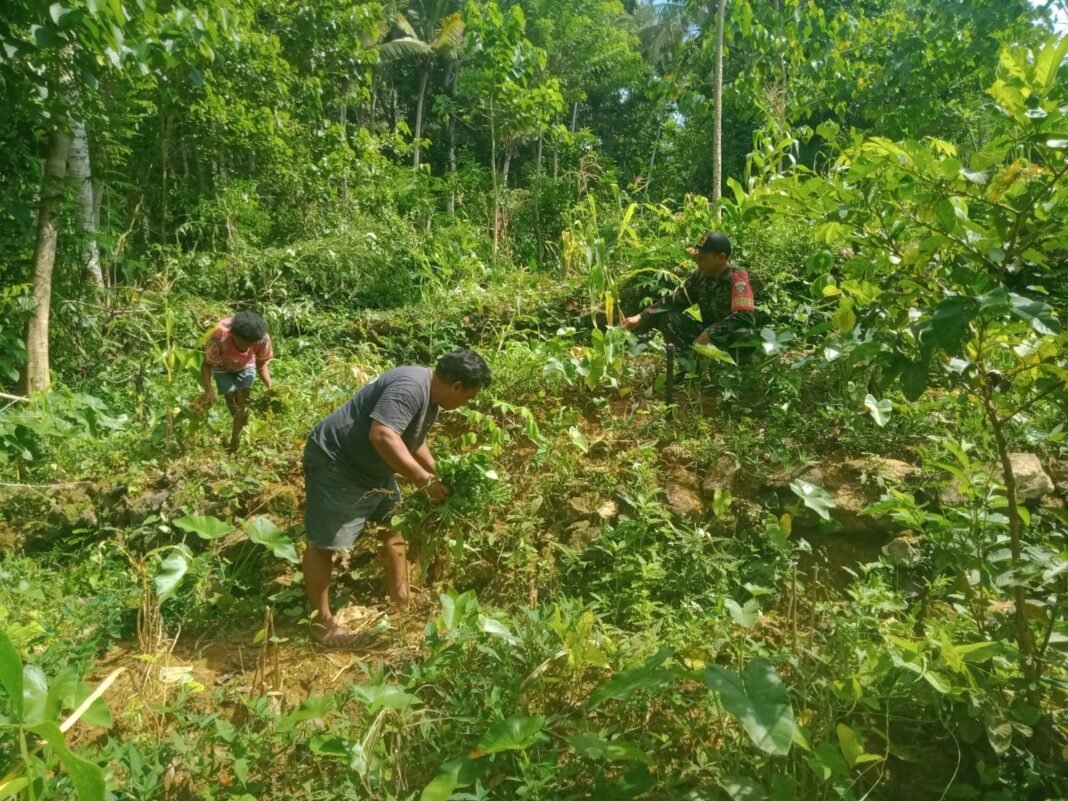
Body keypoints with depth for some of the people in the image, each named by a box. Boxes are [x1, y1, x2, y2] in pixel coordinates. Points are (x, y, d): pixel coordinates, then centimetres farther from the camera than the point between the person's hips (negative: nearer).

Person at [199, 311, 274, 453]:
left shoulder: (262, 338, -35)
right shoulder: (220, 337, -43)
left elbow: (262, 363, -16)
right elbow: (207, 365, -29)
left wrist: (270, 386, -30)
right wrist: (209, 390, -44)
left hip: (246, 367, 1)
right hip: (223, 368, -1)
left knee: (243, 405, -4)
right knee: (234, 405, -8)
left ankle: (235, 444, 13)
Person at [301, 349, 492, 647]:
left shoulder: (430, 396, 4)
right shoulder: (410, 387, -28)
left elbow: (413, 440, 20)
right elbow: (382, 435, -39)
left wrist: (439, 475, 14)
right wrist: (425, 480, -34)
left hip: (372, 468, 11)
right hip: (335, 463, -11)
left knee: (394, 526, 19)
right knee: (324, 543, 2)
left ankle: (400, 596, 34)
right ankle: (321, 621, 16)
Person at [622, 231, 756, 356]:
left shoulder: (738, 279, -21)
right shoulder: (700, 275, -2)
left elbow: (744, 317, -32)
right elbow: (675, 301, 4)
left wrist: (709, 334, -37)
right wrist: (640, 318, -5)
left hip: (732, 338, -6)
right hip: (707, 332, 6)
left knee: (743, 334, -41)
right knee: (666, 318, -10)